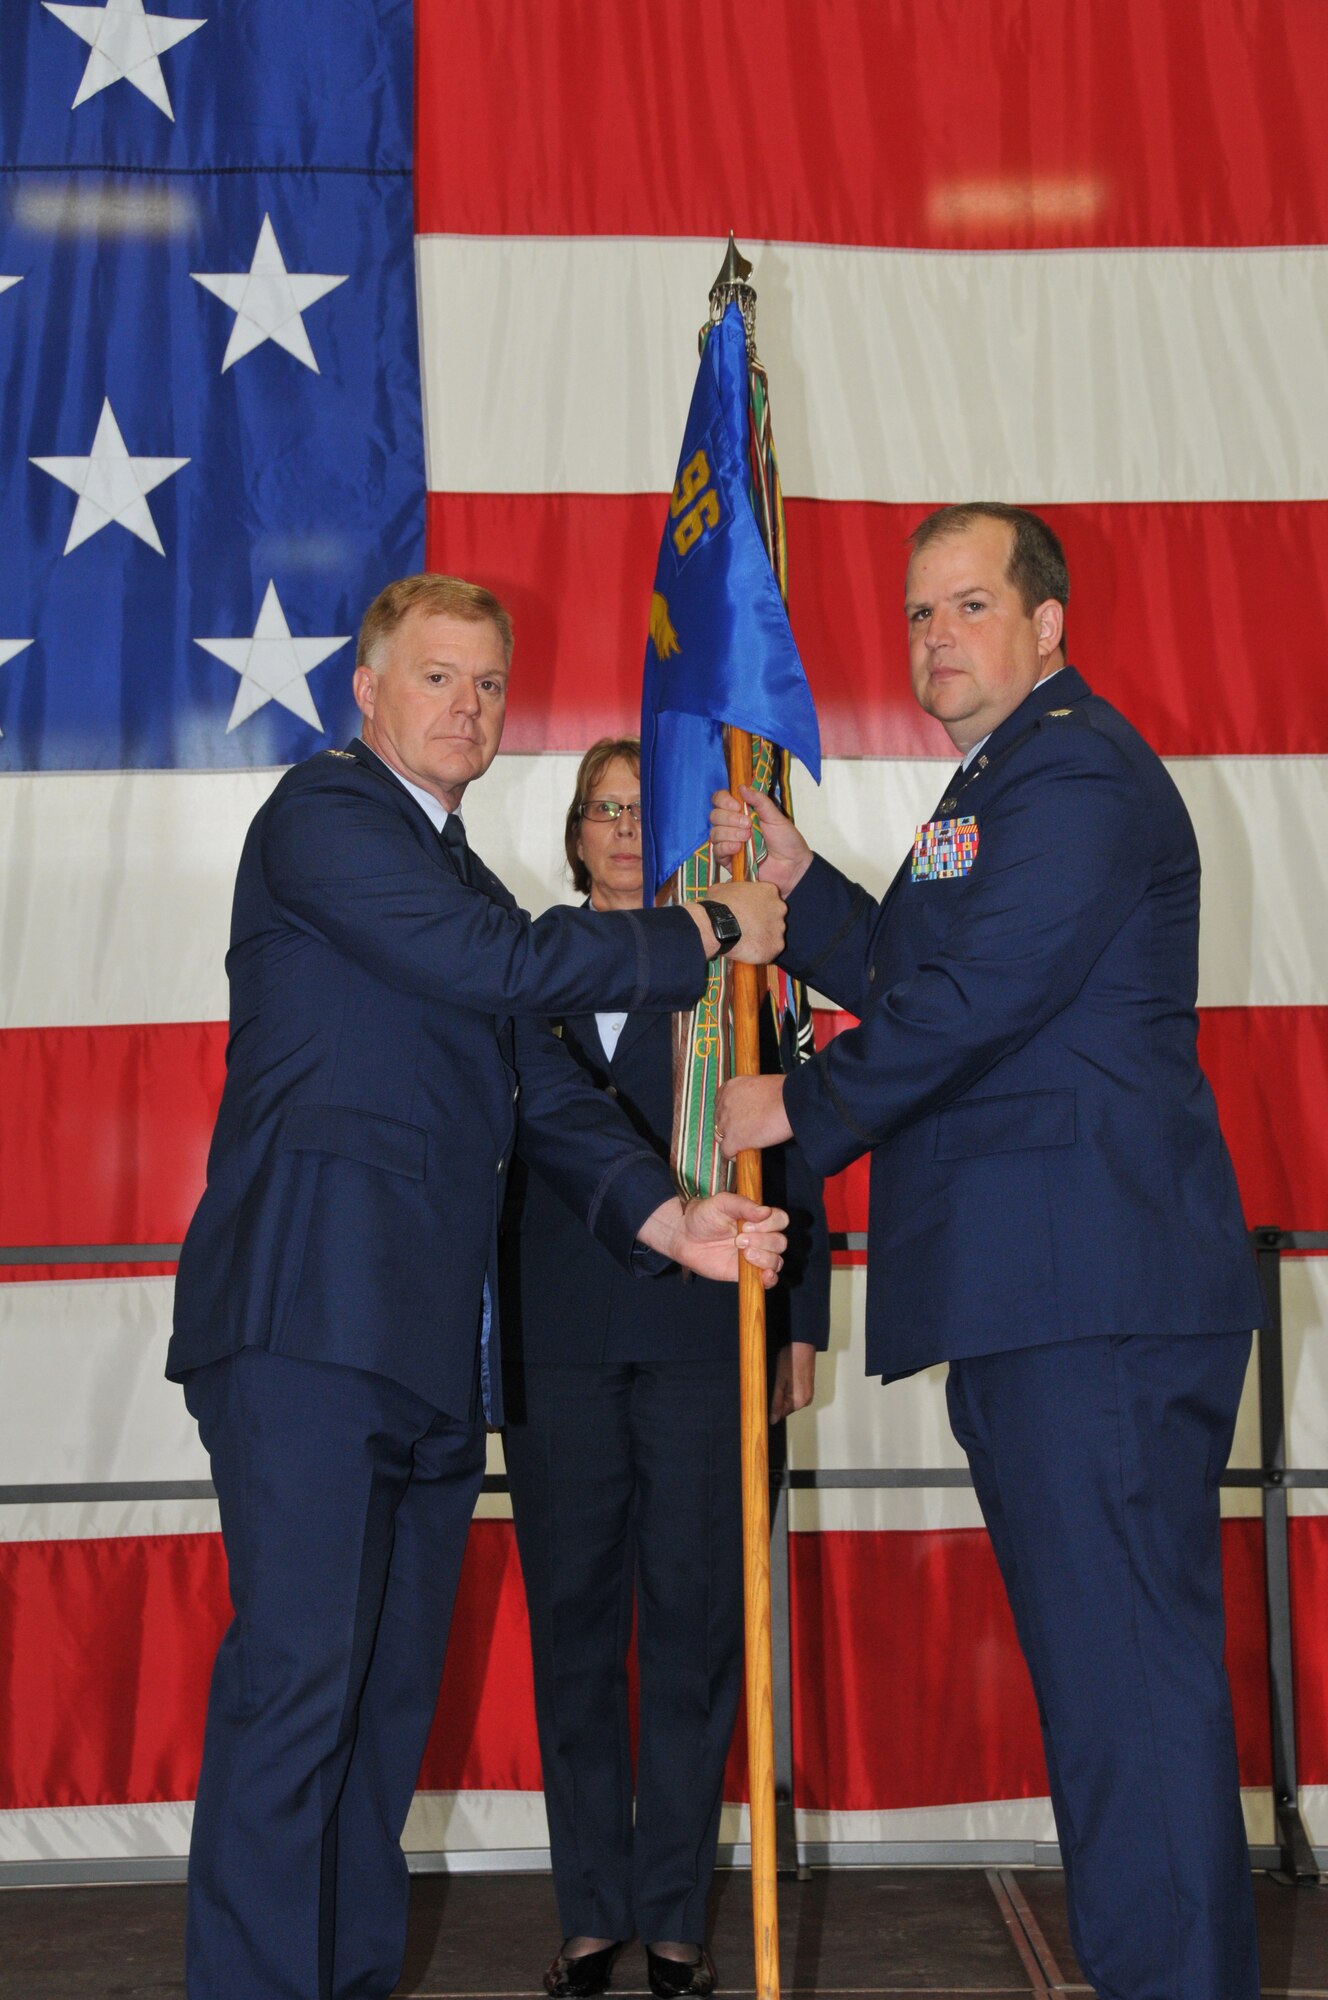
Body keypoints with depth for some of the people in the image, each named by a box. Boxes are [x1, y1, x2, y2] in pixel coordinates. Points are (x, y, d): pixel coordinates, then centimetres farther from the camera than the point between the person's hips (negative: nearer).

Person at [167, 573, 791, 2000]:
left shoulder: (465, 884, 25)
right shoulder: (322, 814, -1)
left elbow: (542, 1093, 17)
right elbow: (500, 965, -12)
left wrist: (663, 1216, 1)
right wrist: (705, 938, -2)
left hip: (430, 1343, 9)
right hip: (310, 1319, -8)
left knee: (391, 1693, 10)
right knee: (297, 1674, -12)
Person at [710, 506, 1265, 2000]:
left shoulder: (1077, 767, -9)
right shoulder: (999, 784, 25)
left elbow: (977, 995, -18)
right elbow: (908, 976, 26)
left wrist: (800, 1105, -6)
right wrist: (797, 880, 13)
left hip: (1094, 1297, -11)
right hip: (1034, 1300, 11)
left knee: (1123, 1662, -10)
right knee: (1095, 1658, 14)